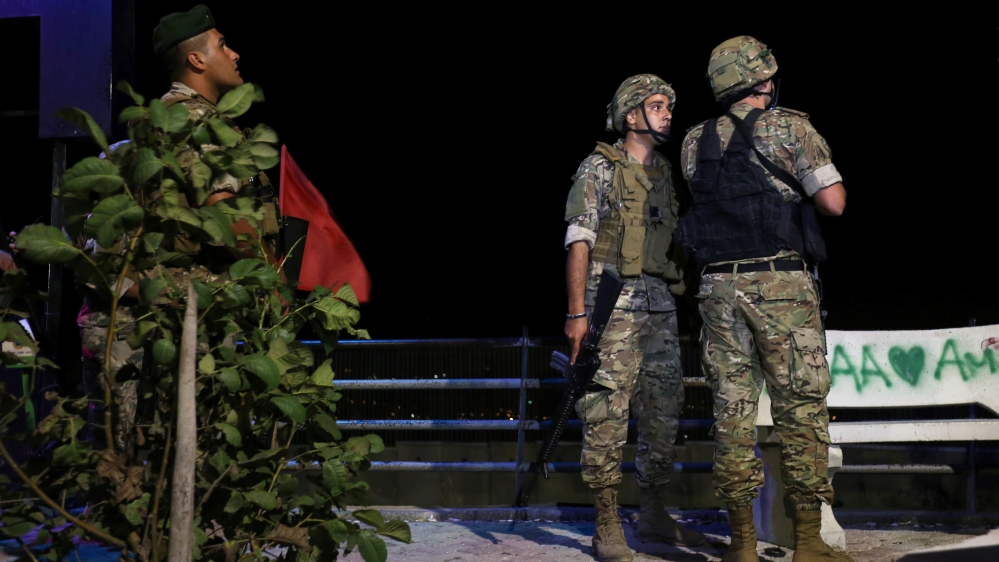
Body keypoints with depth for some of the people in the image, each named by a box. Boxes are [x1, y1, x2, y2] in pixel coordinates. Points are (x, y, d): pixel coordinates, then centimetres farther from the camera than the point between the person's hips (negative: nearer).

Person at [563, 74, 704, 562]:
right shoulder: (599, 169, -2)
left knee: (664, 411, 9)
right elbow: (579, 241, -7)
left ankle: (654, 514, 20)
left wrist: (677, 300, 15)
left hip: (660, 306, 7)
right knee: (607, 415, -7)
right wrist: (577, 312, -15)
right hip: (614, 303, -7)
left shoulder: (665, 173, 18)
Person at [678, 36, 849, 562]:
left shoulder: (695, 142, 10)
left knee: (732, 409, 6)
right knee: (801, 407, 1)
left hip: (719, 285, 4)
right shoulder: (790, 128, -3)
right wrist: (811, 161, 12)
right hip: (781, 284, -4)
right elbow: (833, 202, -8)